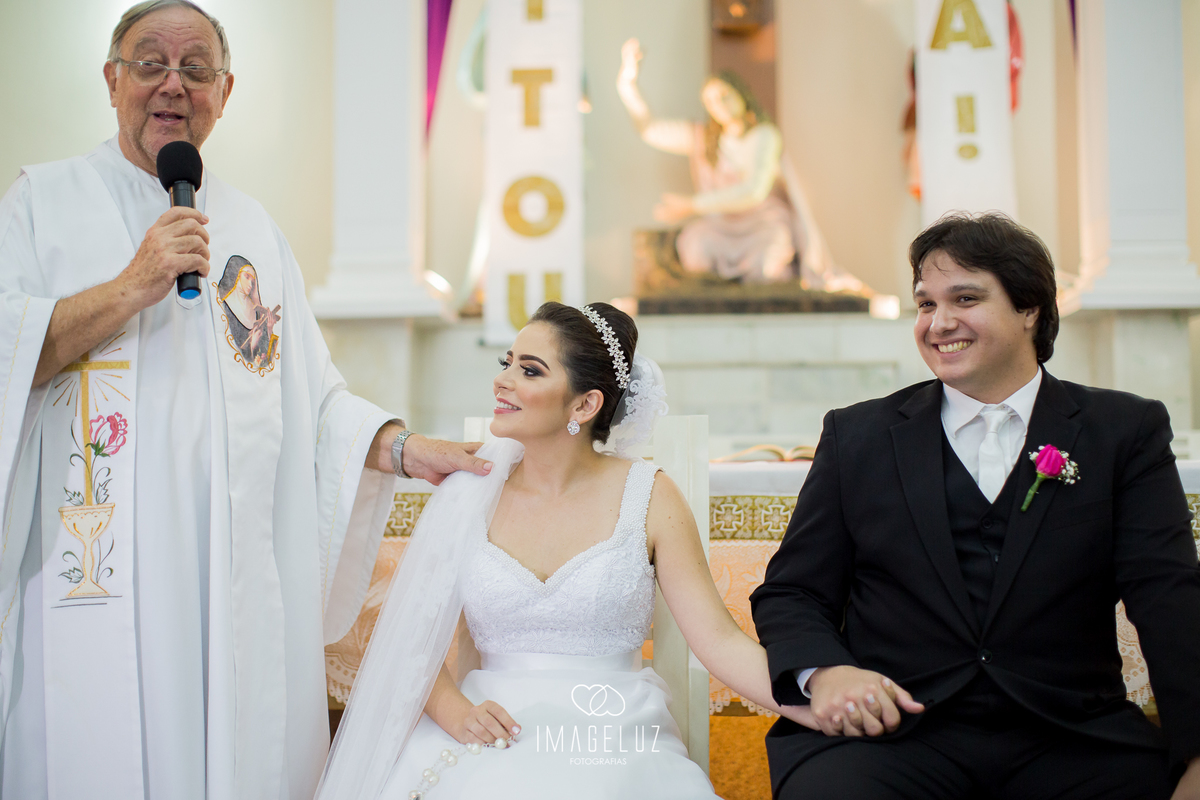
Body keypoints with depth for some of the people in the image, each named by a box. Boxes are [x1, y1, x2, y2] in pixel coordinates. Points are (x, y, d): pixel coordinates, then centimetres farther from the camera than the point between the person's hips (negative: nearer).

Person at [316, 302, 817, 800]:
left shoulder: (647, 496, 1)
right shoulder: (470, 493, 5)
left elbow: (720, 640, -3)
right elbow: (411, 637, 7)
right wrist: (456, 713, -12)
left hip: (615, 746, 0)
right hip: (493, 745, 1)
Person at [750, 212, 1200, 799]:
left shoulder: (1127, 432, 9)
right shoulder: (857, 437, 12)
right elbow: (790, 594, 11)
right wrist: (824, 673, -12)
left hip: (1072, 741, 1)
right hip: (891, 736, -1)